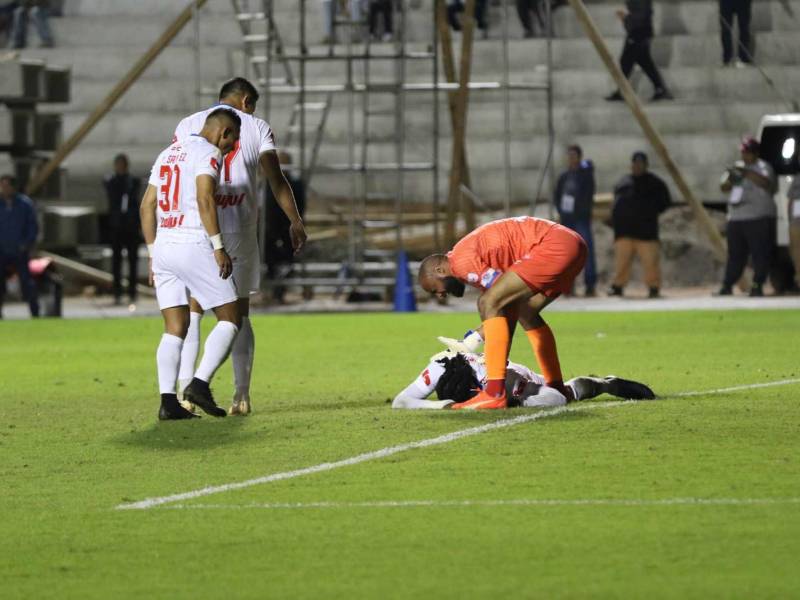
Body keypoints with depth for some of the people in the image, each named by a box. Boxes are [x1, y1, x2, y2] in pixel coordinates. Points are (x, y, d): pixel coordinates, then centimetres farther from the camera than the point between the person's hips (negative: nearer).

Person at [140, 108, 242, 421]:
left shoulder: (168, 153, 20)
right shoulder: (208, 153, -4)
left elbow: (147, 206, 18)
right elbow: (204, 200, -18)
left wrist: (153, 254, 20)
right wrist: (219, 248, -17)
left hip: (163, 245, 8)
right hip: (194, 245, -8)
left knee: (175, 328, 7)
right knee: (230, 318, 2)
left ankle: (167, 400, -4)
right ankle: (200, 383, -11)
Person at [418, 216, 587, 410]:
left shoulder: (463, 263, -6)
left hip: (554, 247, -10)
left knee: (489, 304, -11)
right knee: (526, 313, 26)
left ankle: (494, 394, -18)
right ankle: (556, 387, 35)